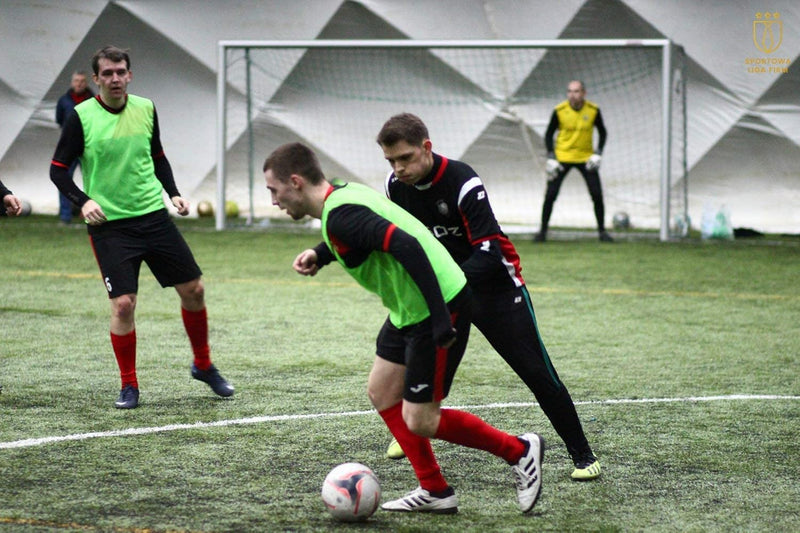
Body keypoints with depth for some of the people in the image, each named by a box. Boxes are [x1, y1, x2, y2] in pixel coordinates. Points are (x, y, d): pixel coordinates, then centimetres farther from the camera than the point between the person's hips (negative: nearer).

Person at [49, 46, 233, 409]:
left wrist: (173, 192, 6)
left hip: (154, 216, 4)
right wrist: (83, 201, -19)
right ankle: (129, 385, 6)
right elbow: (58, 169, -4)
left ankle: (203, 366, 25)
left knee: (193, 290, 4)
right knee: (123, 304, -12)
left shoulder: (145, 109, 4)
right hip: (110, 225, -4)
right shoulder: (81, 117, -8)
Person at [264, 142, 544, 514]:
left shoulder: (340, 216, -23)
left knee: (420, 421, -4)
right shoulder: (343, 195, 7)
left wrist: (441, 321, -33)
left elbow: (407, 247, -32)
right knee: (382, 393, 14)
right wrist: (321, 254, 10)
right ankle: (434, 491, 19)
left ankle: (519, 451, 11)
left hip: (439, 306, -10)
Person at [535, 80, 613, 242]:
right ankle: (543, 230, 8)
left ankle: (602, 231, 11)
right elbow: (549, 134, 0)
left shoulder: (593, 110, -8)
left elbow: (602, 132, 6)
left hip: (586, 158, 1)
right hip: (562, 157, -1)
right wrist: (551, 158, -8)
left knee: (597, 195, -4)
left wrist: (598, 154, -6)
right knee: (550, 194, -6)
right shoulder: (559, 111, -11)